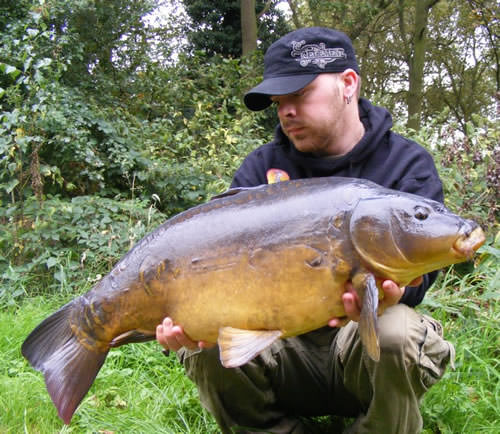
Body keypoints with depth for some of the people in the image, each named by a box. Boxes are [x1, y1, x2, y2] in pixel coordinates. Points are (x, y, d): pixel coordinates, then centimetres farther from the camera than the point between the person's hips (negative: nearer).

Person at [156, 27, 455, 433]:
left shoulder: (407, 165, -4)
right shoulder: (261, 168, 2)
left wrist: (386, 292, -42)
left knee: (395, 332, -35)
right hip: (283, 344, 2)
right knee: (205, 349, -25)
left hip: (357, 340, -2)